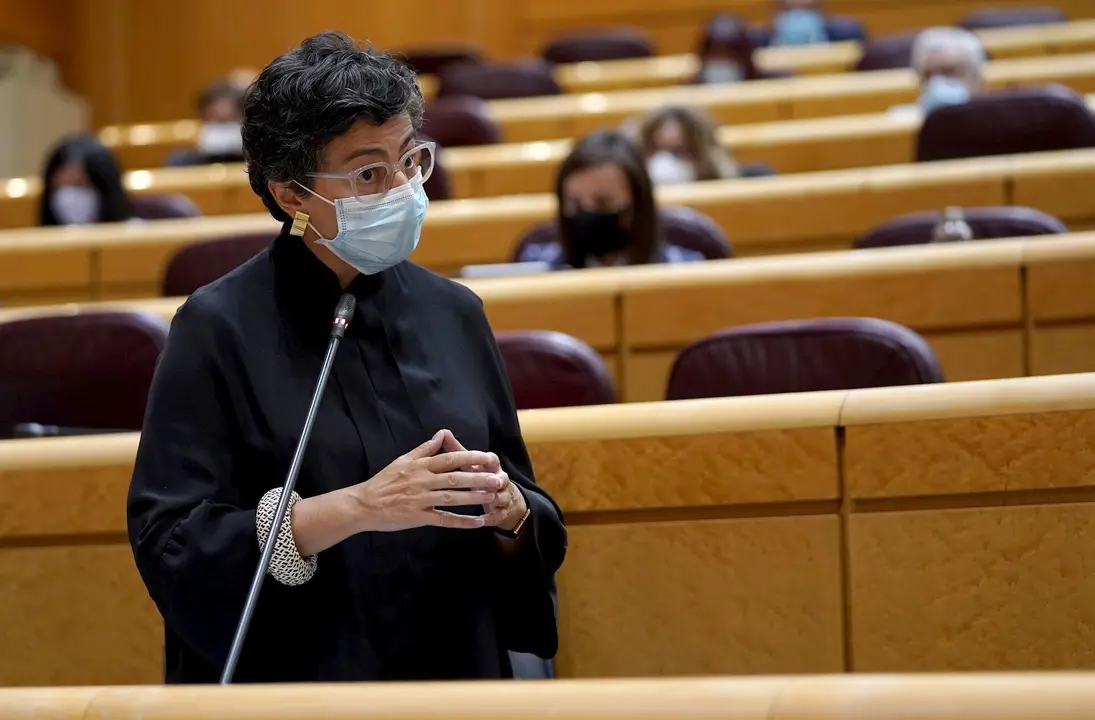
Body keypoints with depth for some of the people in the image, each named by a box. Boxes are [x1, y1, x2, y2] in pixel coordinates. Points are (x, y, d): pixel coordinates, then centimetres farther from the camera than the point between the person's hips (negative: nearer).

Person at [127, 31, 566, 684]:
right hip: (295, 682, -4)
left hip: (459, 677, 4)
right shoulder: (221, 328, -11)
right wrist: (357, 507, -25)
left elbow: (539, 527, 6)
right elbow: (169, 545, -18)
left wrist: (507, 511, -16)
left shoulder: (453, 313, 1)